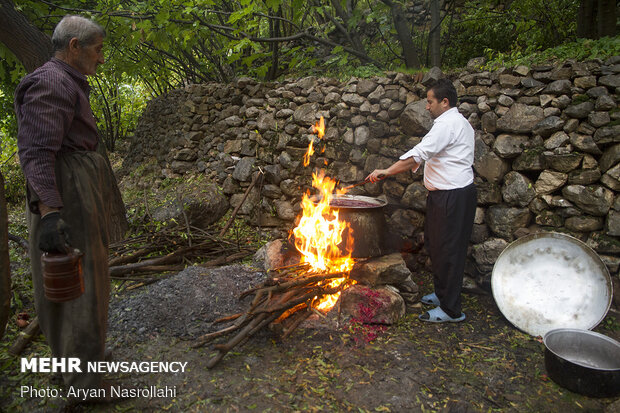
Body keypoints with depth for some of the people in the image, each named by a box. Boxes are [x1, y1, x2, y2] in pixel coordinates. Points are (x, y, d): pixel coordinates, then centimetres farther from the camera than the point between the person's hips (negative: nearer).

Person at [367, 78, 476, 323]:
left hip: (452, 196, -11)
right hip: (447, 194, 11)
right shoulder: (459, 123, 19)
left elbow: (418, 154, -24)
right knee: (437, 246, 19)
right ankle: (442, 293, 33)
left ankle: (451, 310, 4)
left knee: (447, 250, -5)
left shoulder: (447, 124, -16)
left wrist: (386, 172, -22)